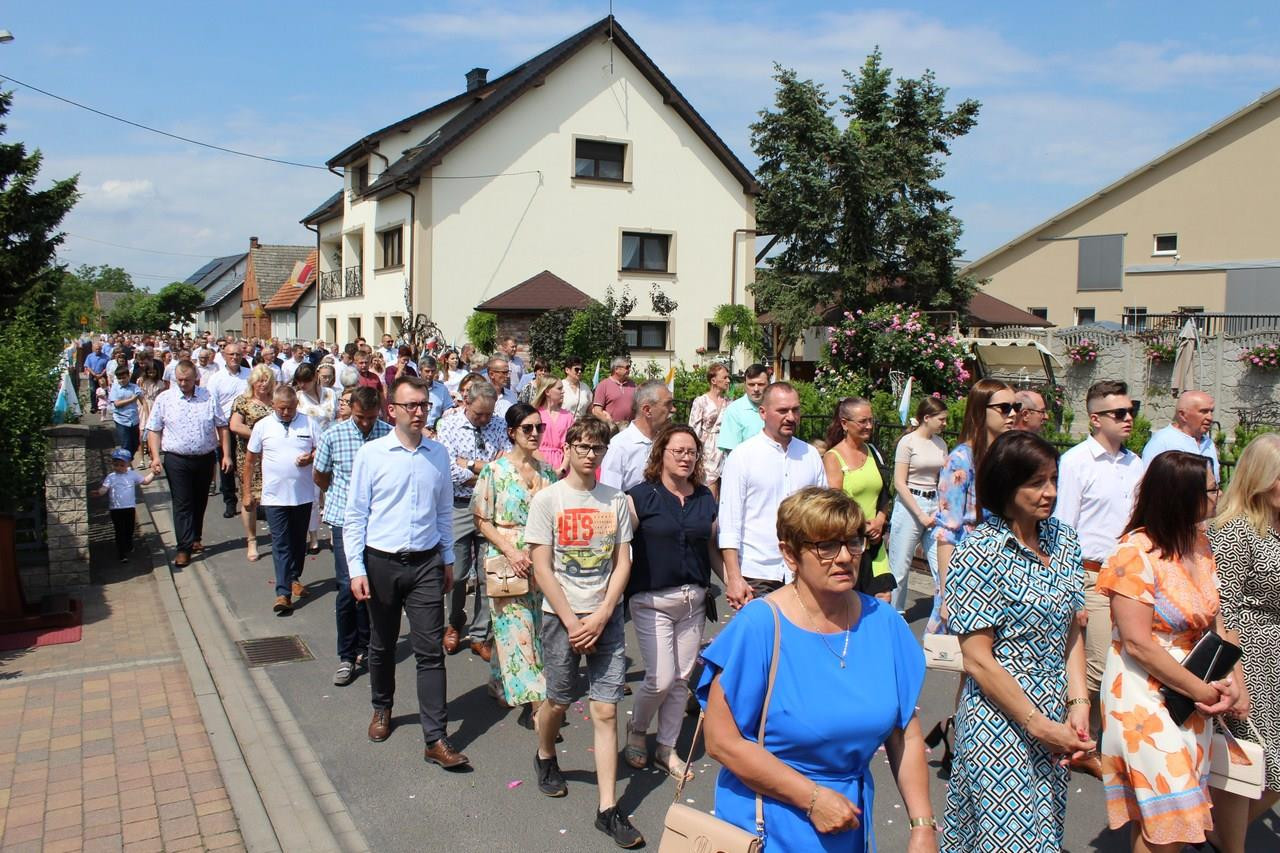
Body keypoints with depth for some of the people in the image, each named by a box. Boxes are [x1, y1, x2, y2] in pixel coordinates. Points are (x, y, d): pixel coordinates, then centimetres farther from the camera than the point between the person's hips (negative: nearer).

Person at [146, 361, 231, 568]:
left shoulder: (208, 398, 2)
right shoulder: (164, 399, 0)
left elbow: (222, 427, 4)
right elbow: (153, 430, 2)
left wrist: (226, 455, -1)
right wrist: (155, 457, -8)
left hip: (205, 458, 2)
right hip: (176, 460, -2)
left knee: (200, 502, 13)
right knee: (182, 504, -3)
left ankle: (195, 538, 30)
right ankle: (184, 548, -2)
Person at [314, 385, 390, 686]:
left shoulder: (389, 434, -6)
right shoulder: (333, 436, -5)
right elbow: (320, 477, 11)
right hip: (345, 520, -1)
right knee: (348, 587, -5)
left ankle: (364, 648, 27)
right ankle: (347, 656, 8)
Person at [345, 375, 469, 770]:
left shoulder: (438, 454, 2)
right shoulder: (371, 453, -7)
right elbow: (355, 516, -4)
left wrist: (448, 559, 13)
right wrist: (356, 568, -8)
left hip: (426, 563, 1)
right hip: (381, 562, -1)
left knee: (431, 651, -1)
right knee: (382, 645, 17)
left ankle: (436, 740, 3)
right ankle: (382, 709, 42)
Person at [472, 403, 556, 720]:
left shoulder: (547, 472, 8)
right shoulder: (495, 471, -6)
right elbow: (482, 521, -7)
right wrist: (511, 551, -17)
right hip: (505, 562, -5)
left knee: (535, 627, 11)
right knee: (517, 629, -6)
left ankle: (501, 684, 29)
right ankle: (533, 705, -4)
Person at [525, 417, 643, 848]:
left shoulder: (615, 501, 3)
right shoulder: (547, 499, -4)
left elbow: (623, 562, 3)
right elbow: (542, 568, -6)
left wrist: (601, 616, -8)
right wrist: (572, 622, -10)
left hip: (607, 616, 2)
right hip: (561, 615, -1)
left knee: (605, 710, 0)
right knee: (558, 701, 11)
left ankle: (608, 809, 6)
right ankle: (545, 757, 43)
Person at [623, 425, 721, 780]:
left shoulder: (705, 498, 7)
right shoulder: (641, 496, -9)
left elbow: (712, 548, 14)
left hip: (693, 600, 5)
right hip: (652, 600, -5)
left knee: (681, 679, 11)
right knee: (661, 679, -6)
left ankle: (667, 748, 28)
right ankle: (636, 731, 24)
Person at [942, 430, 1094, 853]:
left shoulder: (1063, 539, 3)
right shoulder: (981, 553, -17)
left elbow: (1070, 629, 9)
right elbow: (977, 659, -17)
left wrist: (1079, 703, -3)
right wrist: (1038, 724, -15)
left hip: (1053, 722, 7)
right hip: (1001, 728, -6)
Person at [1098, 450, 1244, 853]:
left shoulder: (1199, 544, 6)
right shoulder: (1138, 553, -17)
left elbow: (1214, 622, 9)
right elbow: (1137, 643, -19)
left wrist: (1236, 681, -4)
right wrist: (1203, 691, -14)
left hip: (1194, 694, 7)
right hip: (1146, 695, -7)